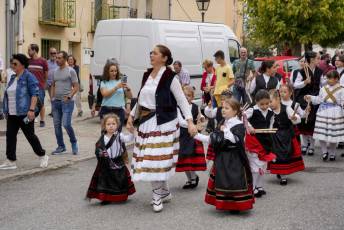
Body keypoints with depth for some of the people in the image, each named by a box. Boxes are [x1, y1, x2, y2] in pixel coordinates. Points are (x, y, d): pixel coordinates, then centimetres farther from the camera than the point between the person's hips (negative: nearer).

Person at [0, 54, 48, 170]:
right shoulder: (13, 77, 14)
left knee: (30, 135, 1)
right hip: (12, 114, 8)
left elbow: (34, 94, -16)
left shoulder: (29, 77, -10)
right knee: (10, 135, 3)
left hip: (24, 113, -8)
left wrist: (31, 110, -23)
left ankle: (43, 156, 17)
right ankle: (11, 161, 6)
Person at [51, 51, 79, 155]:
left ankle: (74, 142, 10)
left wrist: (68, 97, -15)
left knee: (66, 124, -13)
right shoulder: (55, 71, 13)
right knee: (57, 125, 7)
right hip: (56, 101, 6)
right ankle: (61, 146, 18)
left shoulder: (71, 71, -5)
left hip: (67, 102, -6)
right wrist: (52, 97, 9)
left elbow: (76, 87, -6)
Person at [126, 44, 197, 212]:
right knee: (147, 158, 7)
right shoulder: (147, 75, 12)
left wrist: (190, 121, -15)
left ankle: (157, 197, 4)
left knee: (157, 158, -7)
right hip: (146, 121, 6)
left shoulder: (170, 77, -7)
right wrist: (132, 116, 18)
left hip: (163, 122, -6)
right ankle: (164, 192, 22)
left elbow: (182, 100, -8)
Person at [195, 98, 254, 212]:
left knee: (235, 181, -6)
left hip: (234, 159, -7)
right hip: (222, 158, 7)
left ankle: (236, 205, 4)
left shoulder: (239, 125, -11)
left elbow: (236, 140, -24)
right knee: (222, 180, 9)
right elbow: (212, 139, 14)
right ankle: (224, 204, 19)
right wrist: (196, 135, 10)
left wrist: (226, 131, -24)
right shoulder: (222, 124, 12)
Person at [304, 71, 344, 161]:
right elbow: (319, 99, 11)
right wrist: (310, 98, 1)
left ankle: (332, 154, 21)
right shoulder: (323, 89, 8)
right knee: (321, 134, -1)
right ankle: (324, 152, 17)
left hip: (335, 115, -3)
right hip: (323, 114, 3)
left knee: (333, 136, 2)